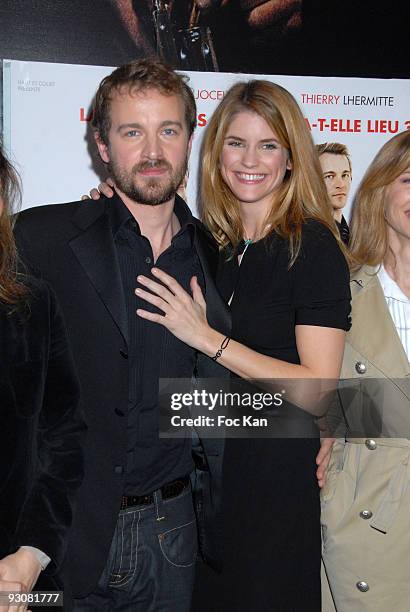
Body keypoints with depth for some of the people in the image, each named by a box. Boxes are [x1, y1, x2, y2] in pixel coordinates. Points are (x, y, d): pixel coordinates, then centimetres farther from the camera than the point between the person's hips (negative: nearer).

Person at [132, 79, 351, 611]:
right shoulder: (208, 242, 4)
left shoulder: (313, 246, -13)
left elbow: (320, 386, -18)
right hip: (205, 469, 6)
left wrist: (206, 337, -23)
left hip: (276, 474, -5)